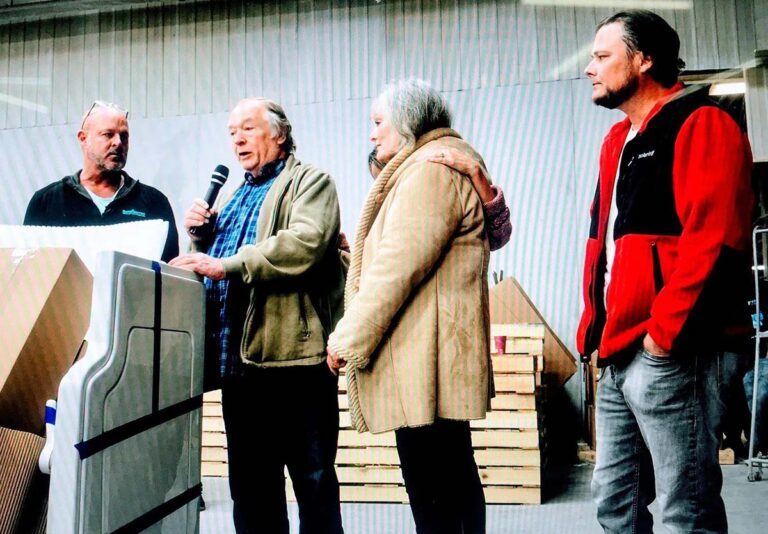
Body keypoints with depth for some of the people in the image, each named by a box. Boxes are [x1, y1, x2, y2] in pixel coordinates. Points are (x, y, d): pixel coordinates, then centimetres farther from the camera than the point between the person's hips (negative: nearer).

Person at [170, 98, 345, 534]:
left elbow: (306, 242, -21)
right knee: (250, 482, 16)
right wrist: (202, 235, 8)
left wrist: (226, 265, -23)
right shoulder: (235, 197, 23)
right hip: (239, 357, 8)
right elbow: (212, 262, 28)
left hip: (294, 354, -7)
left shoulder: (309, 181, -1)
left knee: (313, 479, 3)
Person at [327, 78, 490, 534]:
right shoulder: (454, 164, 24)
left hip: (423, 354, -11)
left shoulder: (428, 167, -9)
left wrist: (349, 337, -11)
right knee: (455, 475, 16)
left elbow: (398, 265, -17)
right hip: (443, 350, 11)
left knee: (431, 496, -6)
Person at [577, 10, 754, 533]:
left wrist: (664, 332, -18)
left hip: (669, 354, -8)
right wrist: (597, 327, 11)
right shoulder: (618, 141, 18)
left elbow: (714, 239, -18)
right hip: (619, 355, 9)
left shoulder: (701, 123, -7)